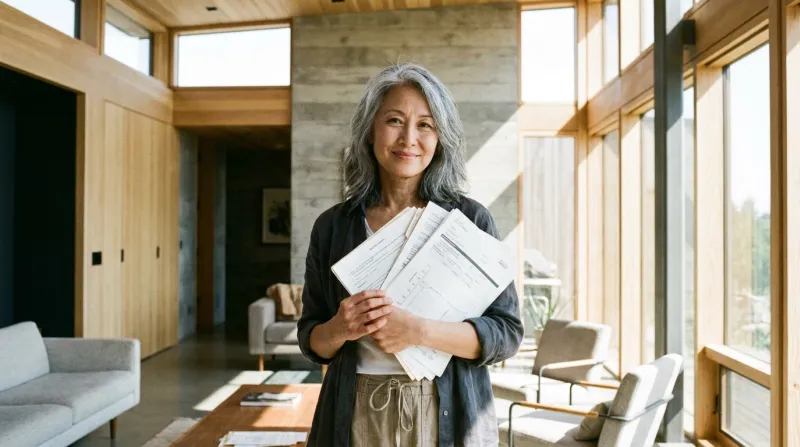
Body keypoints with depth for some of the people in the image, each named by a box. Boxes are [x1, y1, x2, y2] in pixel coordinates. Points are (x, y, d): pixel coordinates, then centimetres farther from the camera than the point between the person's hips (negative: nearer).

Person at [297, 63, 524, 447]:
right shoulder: (332, 226, -1)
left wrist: (420, 331, -23)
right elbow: (310, 339, 4)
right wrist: (339, 329, -17)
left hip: (447, 416, -1)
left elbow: (507, 332, -9)